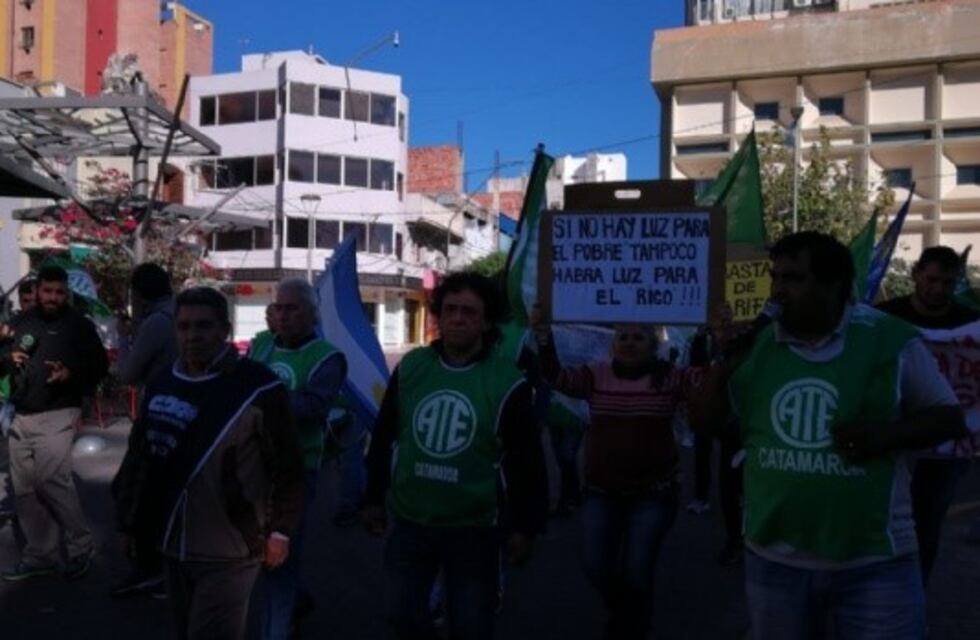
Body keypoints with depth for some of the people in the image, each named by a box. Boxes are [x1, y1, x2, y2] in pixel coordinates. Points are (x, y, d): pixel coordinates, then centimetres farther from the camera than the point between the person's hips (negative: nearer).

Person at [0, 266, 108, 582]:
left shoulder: (78, 325, -1)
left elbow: (100, 365, -1)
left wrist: (72, 374, -20)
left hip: (57, 414, -6)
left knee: (50, 479, -16)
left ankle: (80, 546, -1)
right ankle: (39, 554, 19)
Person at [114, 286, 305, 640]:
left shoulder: (258, 387, -14)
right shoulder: (159, 387, 6)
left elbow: (287, 467, -10)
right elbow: (141, 460, 15)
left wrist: (280, 530, -9)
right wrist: (132, 521, 16)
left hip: (228, 553, -6)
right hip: (172, 548, 7)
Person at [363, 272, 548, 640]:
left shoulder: (507, 382, -12)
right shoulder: (410, 367, -2)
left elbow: (527, 461, -6)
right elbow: (383, 437, 8)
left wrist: (526, 526, -5)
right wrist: (374, 497, 10)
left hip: (474, 529, -3)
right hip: (409, 522, 3)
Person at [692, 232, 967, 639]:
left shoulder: (890, 340, -7)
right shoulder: (753, 344, 1)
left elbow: (949, 418, 0)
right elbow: (701, 422, 4)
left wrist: (883, 435, -19)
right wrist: (728, 359, -11)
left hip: (875, 561, -3)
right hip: (774, 557, 3)